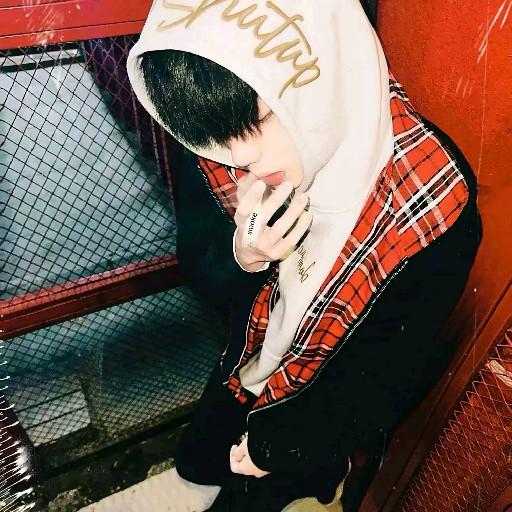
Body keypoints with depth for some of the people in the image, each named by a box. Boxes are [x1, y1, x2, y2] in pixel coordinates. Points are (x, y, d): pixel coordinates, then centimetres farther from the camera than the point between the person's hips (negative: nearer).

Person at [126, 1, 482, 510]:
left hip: (352, 381, -4)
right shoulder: (219, 158, -24)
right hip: (263, 344, 5)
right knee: (196, 459, 23)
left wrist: (283, 442, -13)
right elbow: (199, 256, -7)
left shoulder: (432, 194, -33)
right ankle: (318, 464, 44)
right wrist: (239, 257, -33)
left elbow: (395, 354, -21)